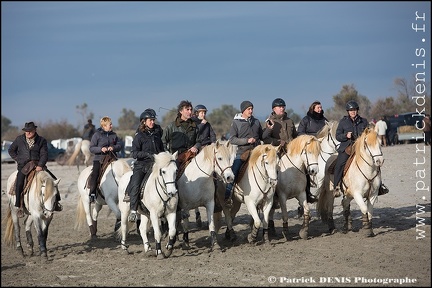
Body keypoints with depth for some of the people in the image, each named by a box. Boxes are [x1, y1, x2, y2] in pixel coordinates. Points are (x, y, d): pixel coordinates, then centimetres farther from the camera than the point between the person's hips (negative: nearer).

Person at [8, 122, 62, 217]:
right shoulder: (19, 139, 7)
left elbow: (44, 155, -5)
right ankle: (19, 207, -18)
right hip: (23, 165, -1)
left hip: (38, 165, 1)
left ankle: (55, 201, 3)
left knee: (53, 179, -12)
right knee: (19, 183, -25)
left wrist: (40, 165, -22)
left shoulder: (41, 140, 3)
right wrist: (18, 160, 7)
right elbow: (11, 150, 19)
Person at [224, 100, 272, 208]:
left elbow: (262, 136, 22)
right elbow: (232, 139, -4)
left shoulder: (256, 121, 15)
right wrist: (247, 140, -14)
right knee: (233, 172, -17)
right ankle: (227, 197, -14)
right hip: (242, 152, -4)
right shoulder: (236, 122, 2)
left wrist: (269, 129, 5)